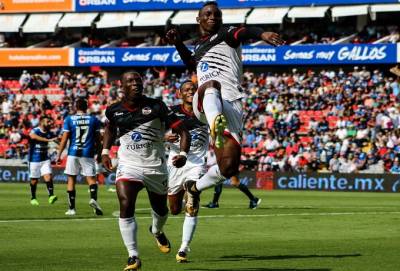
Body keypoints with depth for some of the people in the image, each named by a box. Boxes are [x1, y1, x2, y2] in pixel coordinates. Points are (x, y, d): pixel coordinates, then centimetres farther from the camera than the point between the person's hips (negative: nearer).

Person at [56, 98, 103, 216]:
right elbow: (98, 140, 8)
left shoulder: (69, 119, 0)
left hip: (73, 153, 0)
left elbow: (64, 139, -2)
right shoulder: (94, 119, 4)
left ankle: (71, 208, 7)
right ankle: (93, 198, -26)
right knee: (91, 178, 3)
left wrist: (59, 154, 5)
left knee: (71, 179, 7)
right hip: (88, 153, 0)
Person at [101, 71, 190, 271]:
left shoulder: (156, 107, -11)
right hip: (128, 166, 0)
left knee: (160, 209, 18)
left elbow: (182, 131, -12)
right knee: (126, 206, -22)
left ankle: (157, 231, 56)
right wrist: (105, 151, 14)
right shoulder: (114, 110, -1)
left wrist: (183, 154, -27)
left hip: (156, 166, 0)